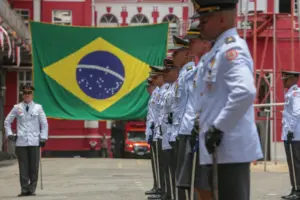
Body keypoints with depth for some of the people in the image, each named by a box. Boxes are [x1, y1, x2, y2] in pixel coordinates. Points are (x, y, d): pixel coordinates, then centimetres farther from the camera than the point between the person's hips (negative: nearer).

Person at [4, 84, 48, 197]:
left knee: (34, 167, 0)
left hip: (34, 141, 0)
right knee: (23, 166, 0)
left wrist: (43, 137, 0)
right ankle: (24, 189, 5)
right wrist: (9, 134, 6)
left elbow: (44, 124, 7)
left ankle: (32, 189, 8)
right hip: (21, 142, 0)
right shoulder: (17, 108, 7)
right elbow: (7, 121, 16)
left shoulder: (38, 107, 5)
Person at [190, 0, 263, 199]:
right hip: (226, 146, 10)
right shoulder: (221, 49, 15)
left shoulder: (231, 49, -15)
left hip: (230, 147, -10)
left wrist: (218, 128, -23)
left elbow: (245, 92, -30)